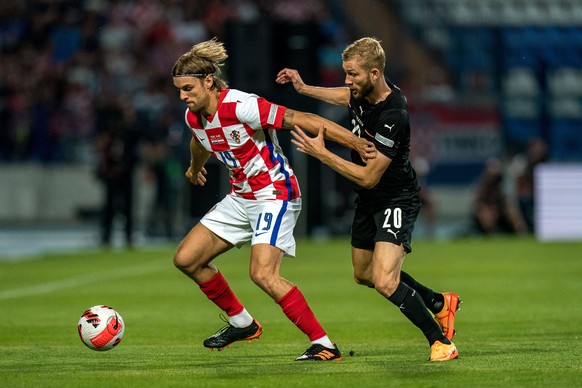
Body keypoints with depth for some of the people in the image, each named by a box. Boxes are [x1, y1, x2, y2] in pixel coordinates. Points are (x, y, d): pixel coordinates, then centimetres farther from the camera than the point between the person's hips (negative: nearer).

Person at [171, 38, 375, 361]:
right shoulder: (193, 118, 0)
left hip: (275, 194, -9)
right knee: (186, 259, 4)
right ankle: (242, 323, 21)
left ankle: (324, 345, -17)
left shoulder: (241, 106, -24)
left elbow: (302, 120, -26)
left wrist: (356, 143, -30)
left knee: (263, 274, -25)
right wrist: (195, 167, 48)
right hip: (241, 198, 9)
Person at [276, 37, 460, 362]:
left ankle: (441, 340, -7)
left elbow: (368, 177, -28)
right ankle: (439, 303, 40)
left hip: (396, 199, -9)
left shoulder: (393, 116, -32)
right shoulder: (362, 93, -8)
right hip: (369, 200, 9)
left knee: (385, 281, -24)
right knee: (364, 274, 23)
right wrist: (303, 88, 15)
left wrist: (321, 153, -25)